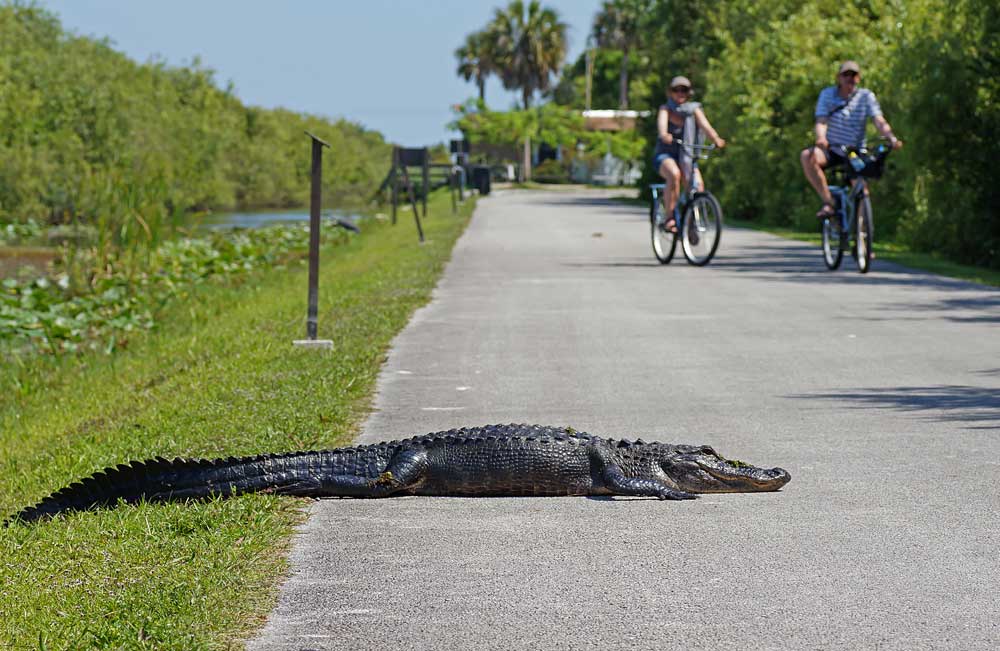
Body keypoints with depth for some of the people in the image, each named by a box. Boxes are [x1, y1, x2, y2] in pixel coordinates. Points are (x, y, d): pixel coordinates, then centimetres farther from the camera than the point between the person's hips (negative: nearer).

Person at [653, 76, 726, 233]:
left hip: (686, 156, 3)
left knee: (697, 184, -22)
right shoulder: (666, 109, 0)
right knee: (674, 174, -36)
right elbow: (662, 122, -23)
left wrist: (716, 139, -33)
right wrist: (664, 135, -47)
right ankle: (669, 218, -31)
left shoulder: (693, 109, 7)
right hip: (665, 155, -3)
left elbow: (705, 125, -11)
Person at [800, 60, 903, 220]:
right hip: (831, 150, 0)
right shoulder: (827, 94, -3)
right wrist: (821, 138, -39)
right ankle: (828, 203, -27)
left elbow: (879, 121, -16)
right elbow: (821, 121, -15)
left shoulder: (866, 96, -4)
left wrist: (891, 138, -37)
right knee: (807, 156, -31)